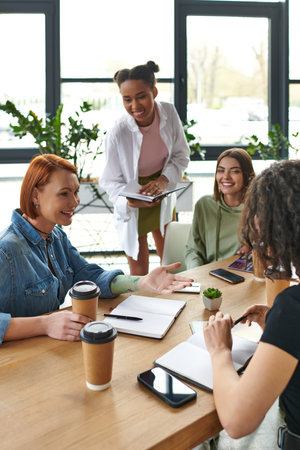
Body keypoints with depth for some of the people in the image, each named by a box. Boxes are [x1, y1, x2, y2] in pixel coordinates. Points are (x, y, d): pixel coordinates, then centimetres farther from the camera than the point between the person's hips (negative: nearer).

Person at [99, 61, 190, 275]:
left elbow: (181, 155, -4)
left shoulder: (169, 112, -16)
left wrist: (164, 179, -22)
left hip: (162, 195, 4)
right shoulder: (117, 133, -27)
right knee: (139, 270, 6)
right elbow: (111, 181, -16)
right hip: (132, 205, -4)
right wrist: (129, 200, -36)